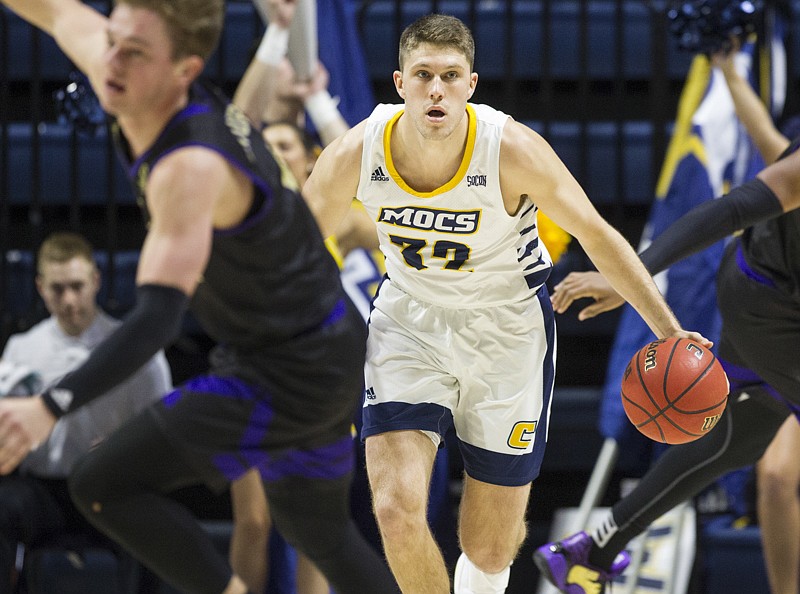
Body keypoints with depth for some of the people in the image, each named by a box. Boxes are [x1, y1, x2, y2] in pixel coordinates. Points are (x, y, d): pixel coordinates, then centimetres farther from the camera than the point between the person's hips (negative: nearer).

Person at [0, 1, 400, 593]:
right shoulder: (132, 89, -7)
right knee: (319, 533, 27)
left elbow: (158, 317, -40)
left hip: (290, 378, -10)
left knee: (104, 487, -13)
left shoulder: (191, 168, -31)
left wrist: (48, 408, -50)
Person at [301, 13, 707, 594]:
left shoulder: (513, 149, -25)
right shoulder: (354, 155, -20)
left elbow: (598, 237, -13)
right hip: (409, 321, 1)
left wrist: (671, 332, -12)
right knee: (397, 509, -19)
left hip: (507, 328, -1)